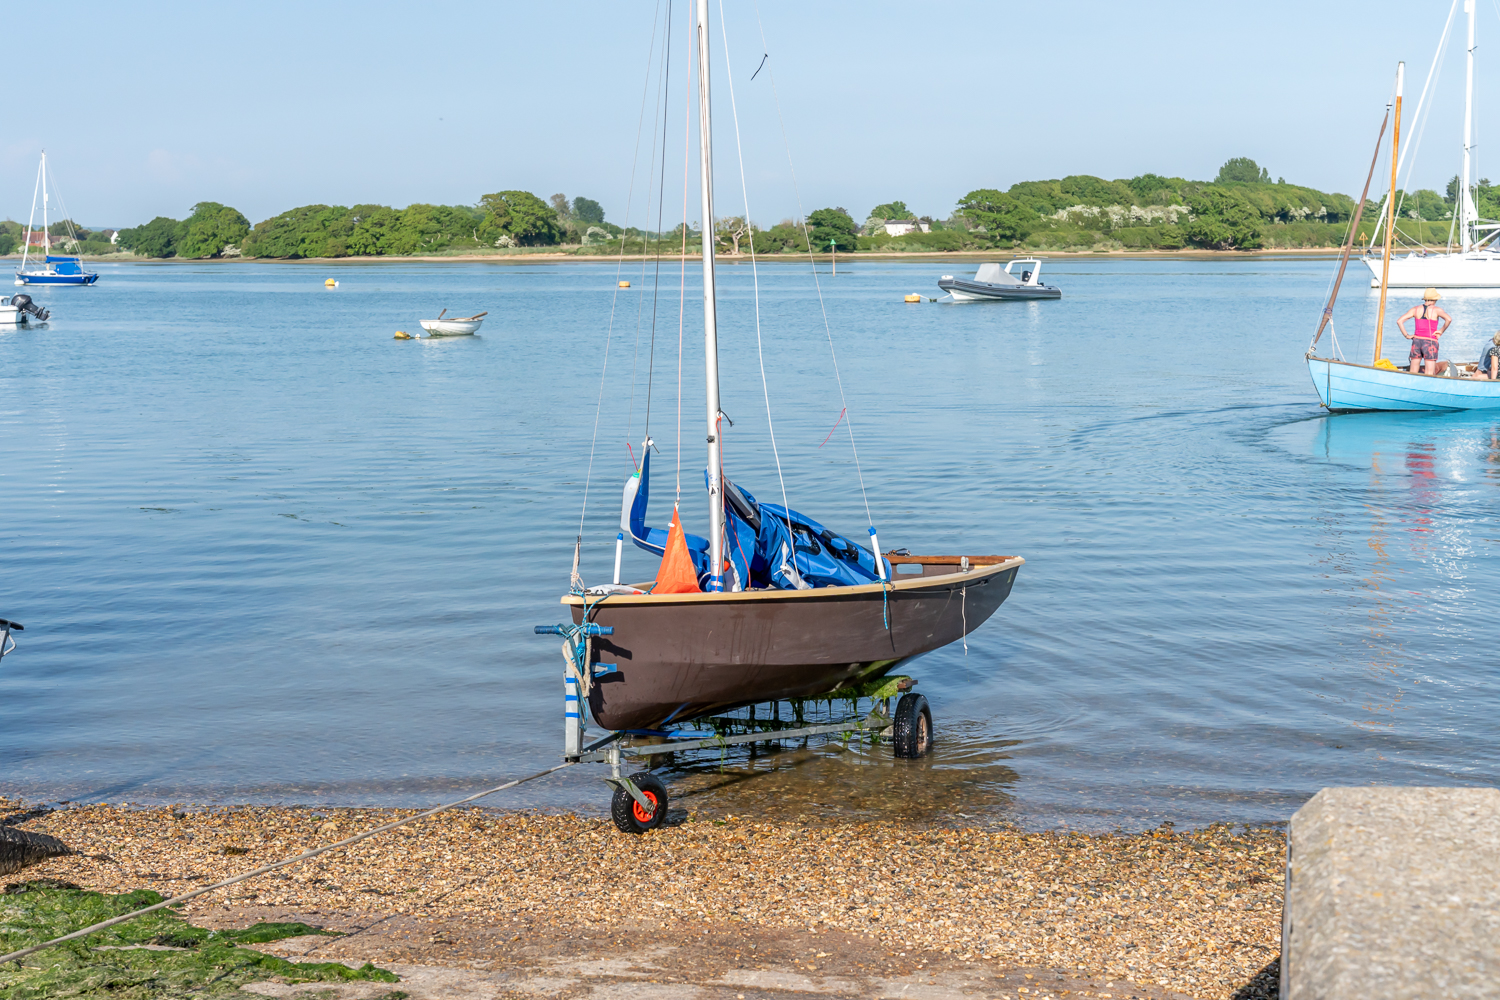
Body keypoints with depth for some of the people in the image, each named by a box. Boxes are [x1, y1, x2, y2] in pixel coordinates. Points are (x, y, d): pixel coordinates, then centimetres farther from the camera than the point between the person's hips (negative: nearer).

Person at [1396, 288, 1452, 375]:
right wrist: (1441, 331, -7)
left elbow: (1399, 321, -2)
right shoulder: (1436, 310, -4)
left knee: (1413, 373, 11)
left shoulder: (1415, 309, 5)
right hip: (1430, 342, -4)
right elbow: (1449, 319, -21)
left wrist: (1406, 335, 3)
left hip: (1416, 341, 4)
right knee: (1429, 376, -5)